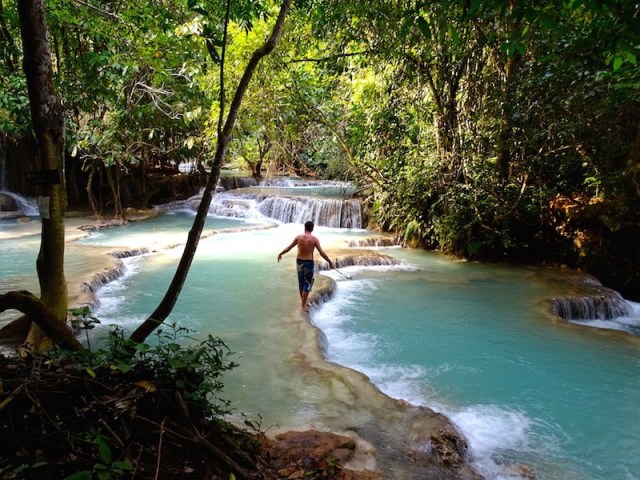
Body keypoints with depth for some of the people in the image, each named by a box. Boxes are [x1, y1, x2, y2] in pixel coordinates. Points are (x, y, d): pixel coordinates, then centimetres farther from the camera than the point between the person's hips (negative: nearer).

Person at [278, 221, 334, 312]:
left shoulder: (298, 237, -2)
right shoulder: (314, 239, -9)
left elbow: (288, 248, 5)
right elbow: (322, 253, -10)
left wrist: (280, 254, 22)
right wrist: (330, 262, 1)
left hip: (299, 262, 4)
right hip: (309, 263, -3)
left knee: (301, 282, 19)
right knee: (307, 284, 5)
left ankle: (302, 301, 35)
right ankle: (304, 305, 5)